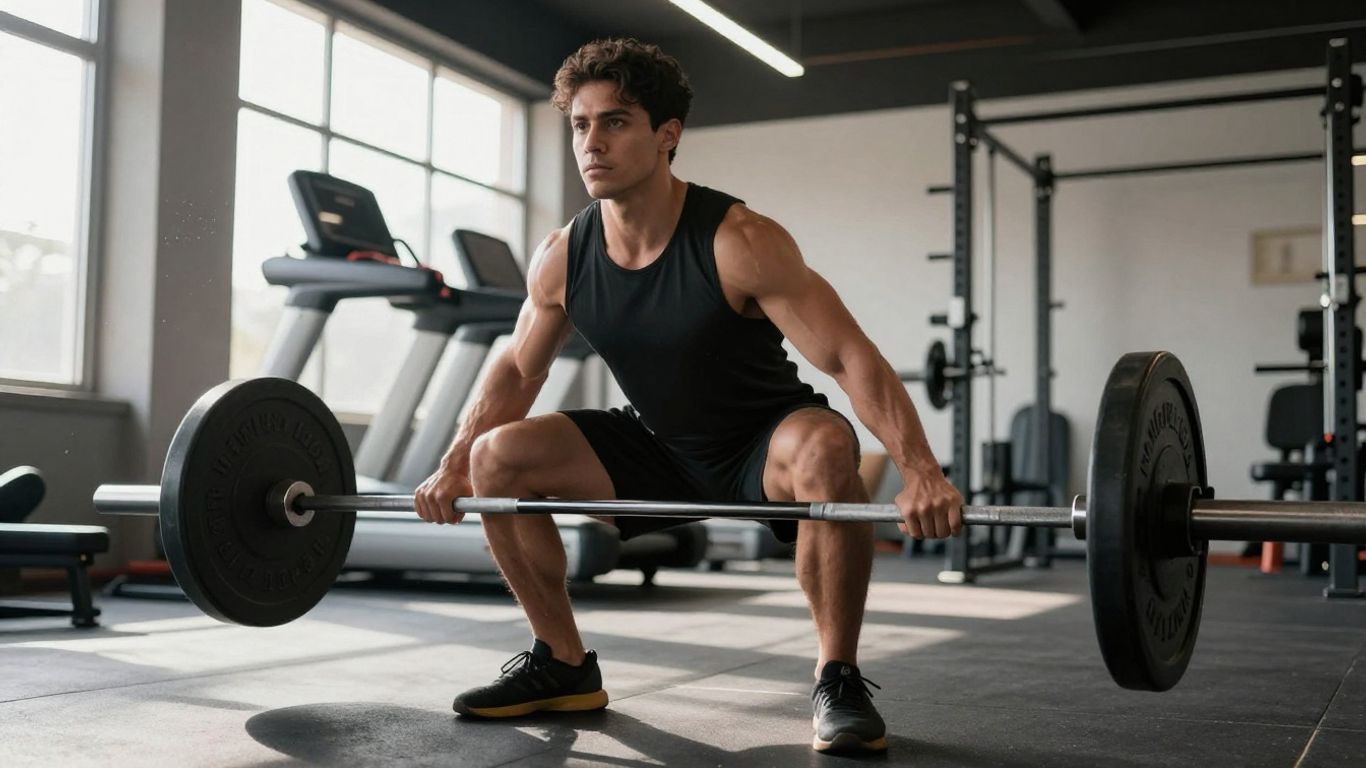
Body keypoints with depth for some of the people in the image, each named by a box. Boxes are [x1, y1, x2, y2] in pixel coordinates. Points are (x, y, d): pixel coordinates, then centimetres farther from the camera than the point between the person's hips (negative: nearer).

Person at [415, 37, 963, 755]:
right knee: (498, 457, -9)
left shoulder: (739, 242, -27)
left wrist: (922, 473, -43)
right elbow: (516, 371, 6)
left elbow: (852, 358, -31)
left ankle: (838, 681, -20)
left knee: (825, 449, -39)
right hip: (661, 450, 5)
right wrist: (452, 468, 1)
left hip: (763, 443, -5)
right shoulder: (560, 258, -11)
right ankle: (564, 666, 6)